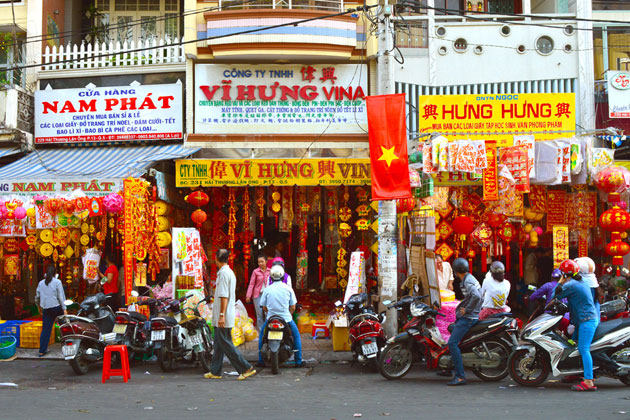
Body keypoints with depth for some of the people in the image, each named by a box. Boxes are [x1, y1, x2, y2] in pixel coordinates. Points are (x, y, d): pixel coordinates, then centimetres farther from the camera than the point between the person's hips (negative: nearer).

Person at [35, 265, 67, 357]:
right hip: (56, 307, -4)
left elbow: (37, 297, 16)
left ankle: (42, 351, 5)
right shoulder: (57, 282, -3)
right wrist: (64, 309, -7)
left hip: (46, 309, 4)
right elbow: (61, 297, -8)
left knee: (46, 329, 5)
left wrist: (39, 307, 31)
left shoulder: (41, 283, 10)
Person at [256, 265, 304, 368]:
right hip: (286, 319, -1)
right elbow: (293, 307, -1)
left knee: (262, 335, 25)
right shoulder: (288, 289, -4)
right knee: (296, 336, 20)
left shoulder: (267, 289, -3)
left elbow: (264, 307, 5)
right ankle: (298, 361, 16)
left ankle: (261, 360, 21)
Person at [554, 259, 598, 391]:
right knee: (583, 349, 15)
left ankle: (588, 382, -20)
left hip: (586, 320, -10)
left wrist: (561, 281, 2)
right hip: (591, 317, 10)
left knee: (583, 349, -14)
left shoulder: (571, 285, -14)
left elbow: (556, 295, -5)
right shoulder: (582, 283, 15)